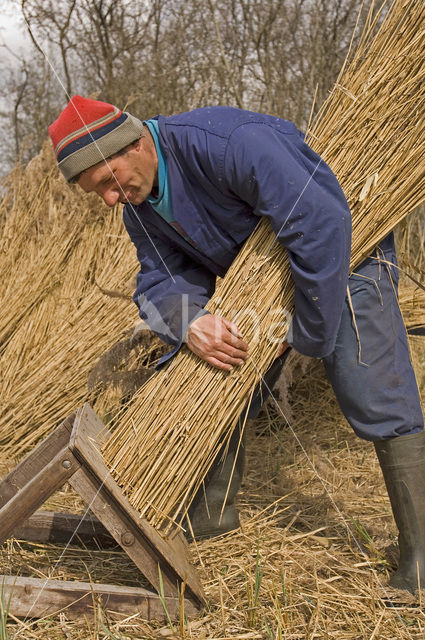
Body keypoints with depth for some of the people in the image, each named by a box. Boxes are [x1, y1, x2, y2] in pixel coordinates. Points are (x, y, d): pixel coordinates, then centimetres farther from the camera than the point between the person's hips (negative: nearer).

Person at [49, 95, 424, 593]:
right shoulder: (138, 206, -7)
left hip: (342, 263, -7)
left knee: (376, 399, -14)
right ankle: (213, 512, 30)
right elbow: (162, 279, -8)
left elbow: (322, 224, -37)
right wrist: (187, 323, -34)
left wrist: (308, 334, -28)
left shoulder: (228, 142, -35)